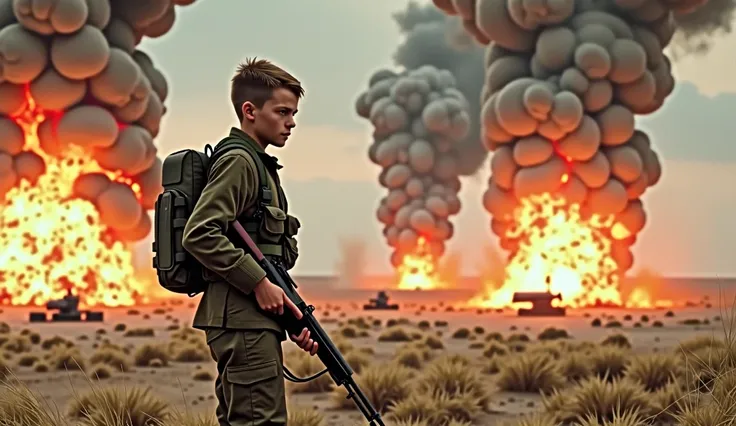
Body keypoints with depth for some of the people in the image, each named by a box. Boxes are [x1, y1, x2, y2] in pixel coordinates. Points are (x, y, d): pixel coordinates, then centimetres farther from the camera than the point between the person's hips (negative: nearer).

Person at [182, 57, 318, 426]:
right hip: (244, 320, -10)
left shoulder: (259, 165, 22)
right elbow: (199, 234, -20)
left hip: (252, 320, 10)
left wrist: (294, 318, 13)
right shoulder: (238, 161, -8)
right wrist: (259, 283, -18)